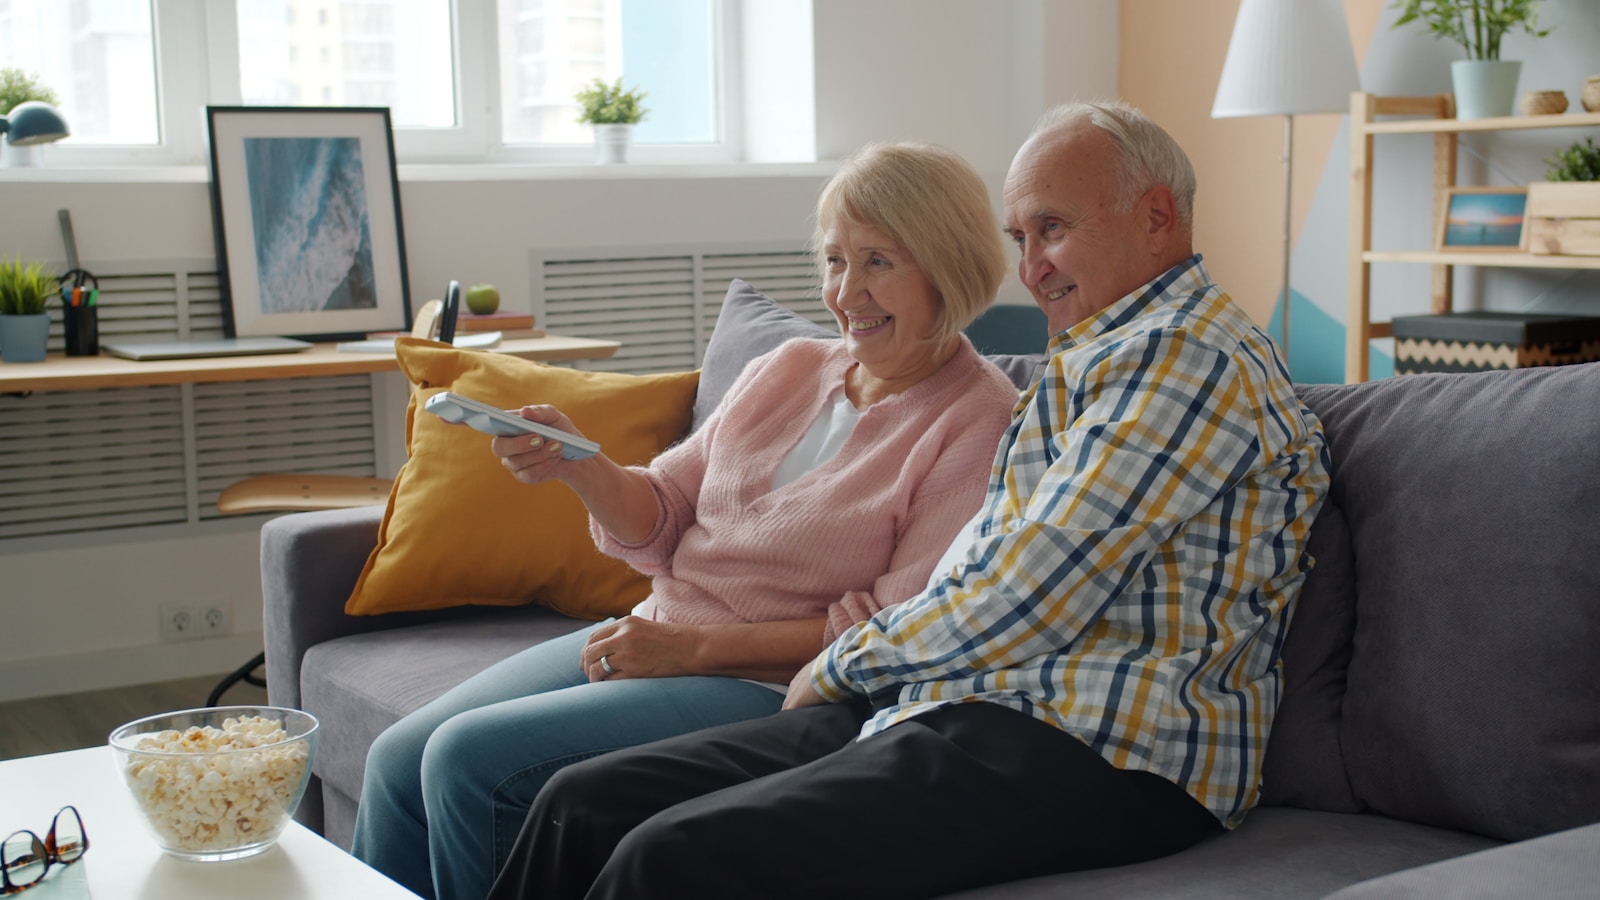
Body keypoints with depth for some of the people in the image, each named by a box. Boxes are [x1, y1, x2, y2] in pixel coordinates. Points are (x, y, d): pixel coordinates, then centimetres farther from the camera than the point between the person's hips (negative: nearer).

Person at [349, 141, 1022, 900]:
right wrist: (579, 466, -10)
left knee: (471, 761, -18)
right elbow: (657, 527, 12)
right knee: (398, 759, -3)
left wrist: (696, 647, -17)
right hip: (653, 637, 7)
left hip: (769, 689, -7)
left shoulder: (980, 423, -10)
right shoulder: (788, 369, 11)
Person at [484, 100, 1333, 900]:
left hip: (1097, 756, -10)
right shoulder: (1108, 354, 25)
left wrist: (841, 664, -1)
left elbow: (1017, 608, -16)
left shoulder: (1184, 356, -9)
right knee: (583, 803, -1)